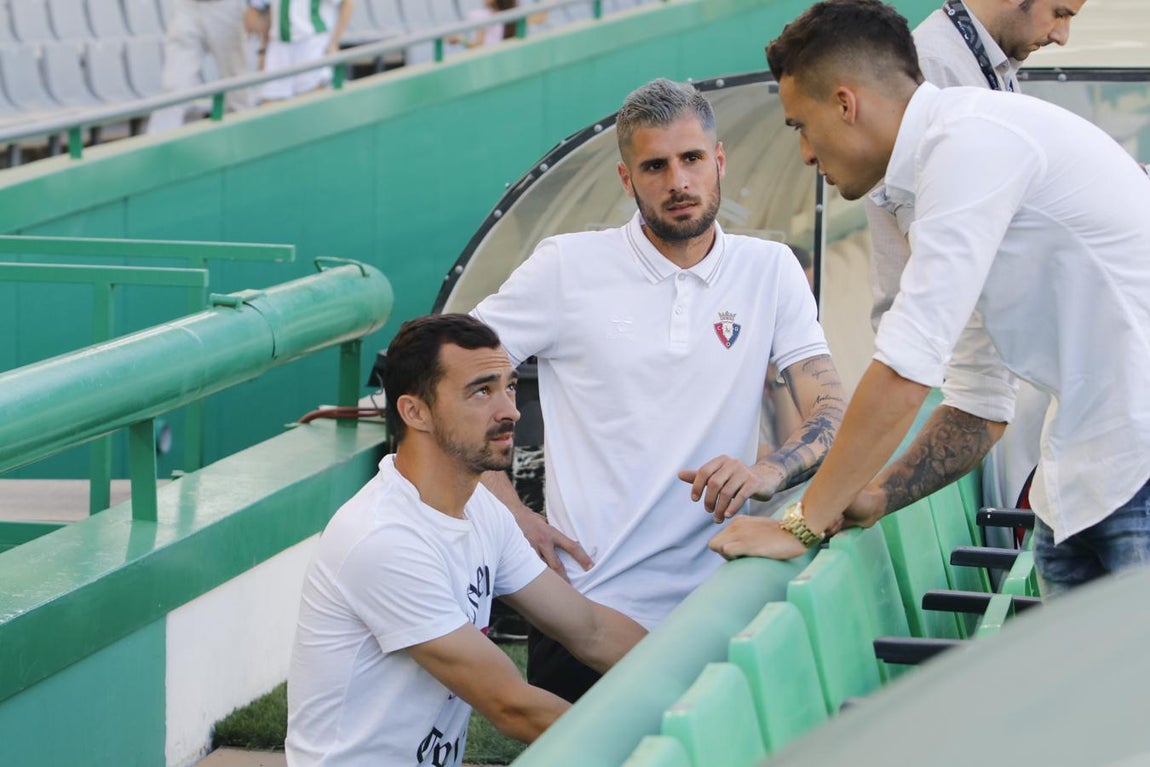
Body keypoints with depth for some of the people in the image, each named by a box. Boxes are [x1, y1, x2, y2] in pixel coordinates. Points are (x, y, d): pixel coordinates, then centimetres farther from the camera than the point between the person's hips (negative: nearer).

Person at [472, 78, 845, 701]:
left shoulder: (771, 271, 7)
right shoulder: (568, 266, 1)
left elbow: (831, 413, 2)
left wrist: (767, 473, -20)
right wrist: (511, 514, -5)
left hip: (714, 603, 1)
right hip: (586, 599, -1)